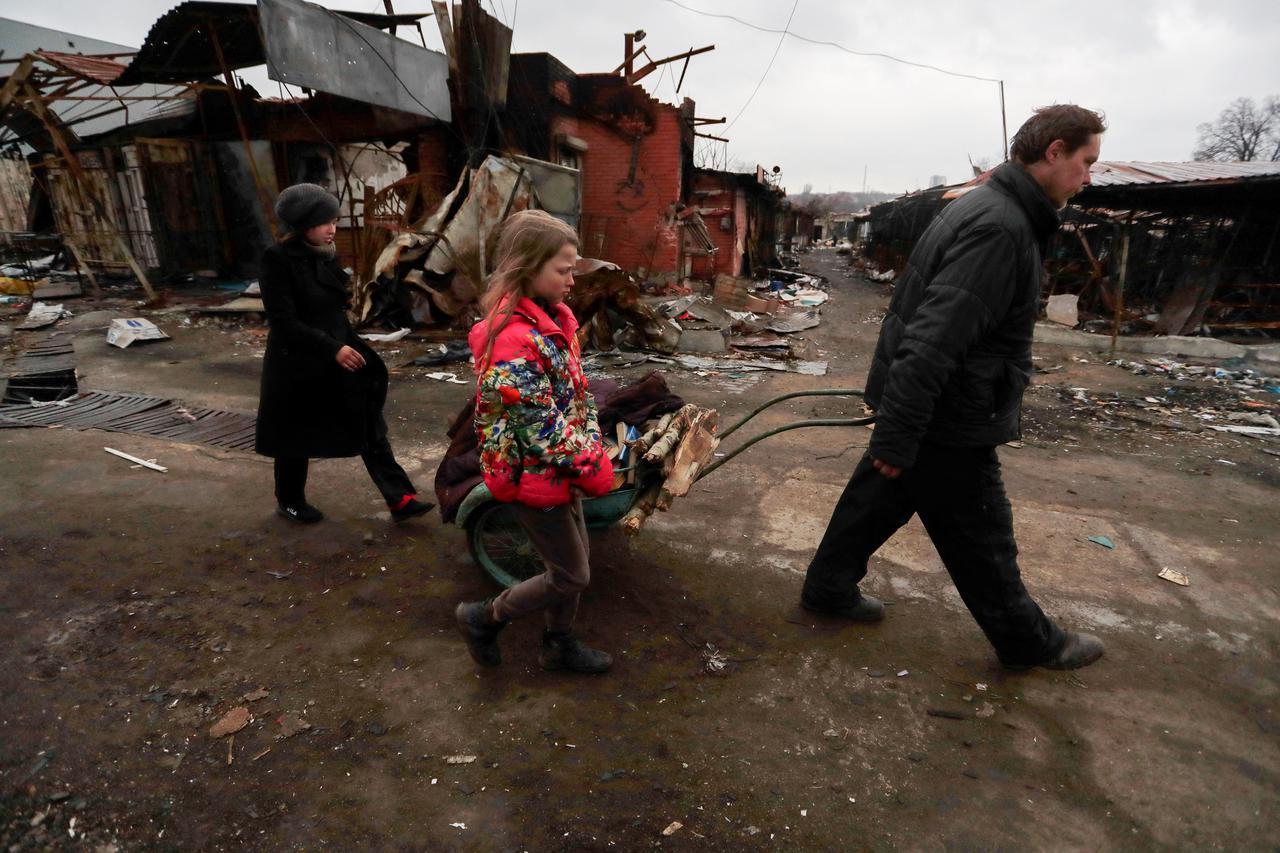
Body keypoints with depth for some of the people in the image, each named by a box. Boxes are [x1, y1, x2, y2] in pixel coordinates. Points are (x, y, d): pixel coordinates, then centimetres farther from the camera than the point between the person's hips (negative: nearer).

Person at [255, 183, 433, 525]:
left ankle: (399, 499, 3)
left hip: (337, 358, 6)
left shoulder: (325, 256, 5)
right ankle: (289, 501, 34)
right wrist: (333, 349, -25)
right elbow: (283, 321, -20)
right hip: (298, 366, -6)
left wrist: (348, 346, 18)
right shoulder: (278, 259, -15)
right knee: (299, 439, 11)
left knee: (370, 427, 1)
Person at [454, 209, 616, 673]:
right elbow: (543, 429, -26)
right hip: (534, 476, -9)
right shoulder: (515, 340, -28)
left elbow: (578, 392, 7)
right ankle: (483, 618, 27)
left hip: (563, 467, 9)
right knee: (571, 577, 7)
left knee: (573, 560, 21)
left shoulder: (551, 320, 2)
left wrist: (593, 448, -4)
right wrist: (592, 466, -15)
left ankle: (559, 644, 42)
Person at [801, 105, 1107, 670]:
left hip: (915, 408, 10)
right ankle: (1027, 641, 28)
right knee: (981, 541, 8)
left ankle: (828, 587, 35)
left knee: (878, 498, 20)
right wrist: (898, 437, -28)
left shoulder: (986, 208, 13)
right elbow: (933, 342, -30)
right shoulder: (1000, 228, -23)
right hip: (947, 426, -10)